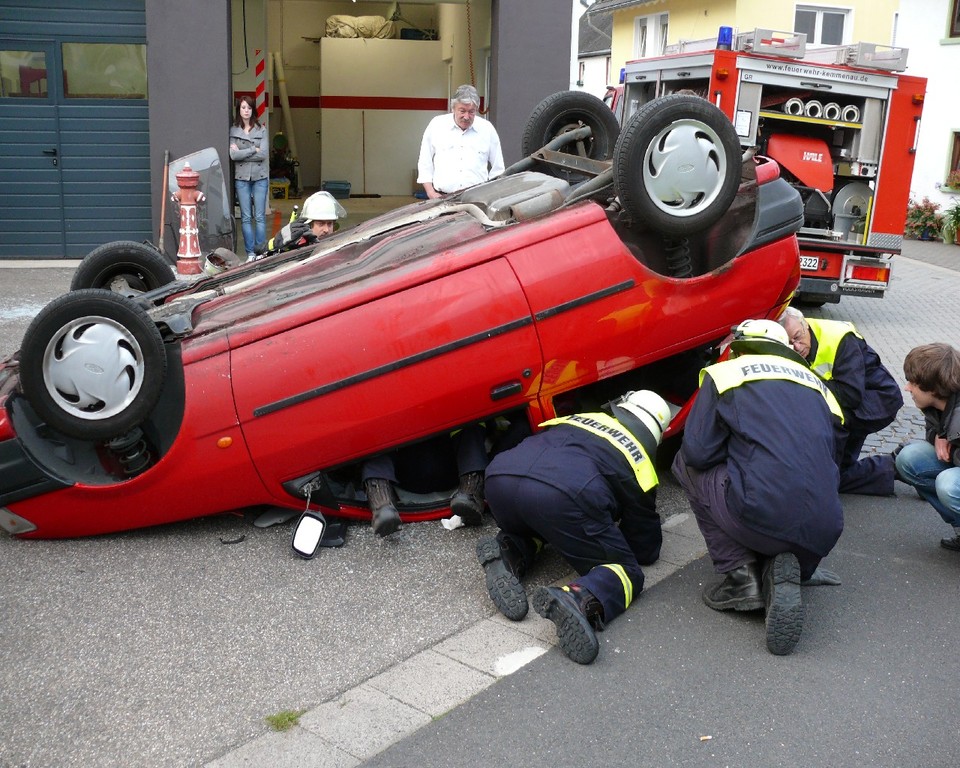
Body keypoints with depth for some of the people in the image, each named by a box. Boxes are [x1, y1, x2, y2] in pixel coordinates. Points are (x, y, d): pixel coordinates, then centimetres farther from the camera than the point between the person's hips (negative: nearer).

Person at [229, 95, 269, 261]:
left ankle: (261, 251, 6)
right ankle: (250, 252, 8)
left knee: (260, 216, 0)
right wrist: (254, 150, -7)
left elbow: (263, 154, -8)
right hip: (241, 178, 0)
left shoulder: (261, 130, 4)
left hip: (260, 177, 0)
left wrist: (242, 153, -8)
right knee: (246, 217, 3)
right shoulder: (233, 131, 3)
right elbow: (233, 155, -8)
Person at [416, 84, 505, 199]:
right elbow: (425, 164, 14)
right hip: (441, 197, 0)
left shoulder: (487, 129, 10)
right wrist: (431, 193, 4)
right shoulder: (436, 125, 9)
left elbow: (498, 170, 16)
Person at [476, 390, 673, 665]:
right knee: (627, 573, 11)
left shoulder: (579, 419, 37)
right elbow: (645, 549, 31)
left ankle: (506, 554, 5)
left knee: (527, 528, 40)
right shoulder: (639, 457, 25)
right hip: (563, 494, -6)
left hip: (500, 477, 6)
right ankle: (579, 601, -23)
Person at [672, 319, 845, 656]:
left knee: (687, 464, 19)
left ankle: (741, 577, 9)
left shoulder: (725, 374, 10)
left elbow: (698, 452, 1)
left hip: (762, 515, -5)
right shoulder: (817, 385, 24)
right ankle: (787, 569, 2)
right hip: (823, 535, 6)